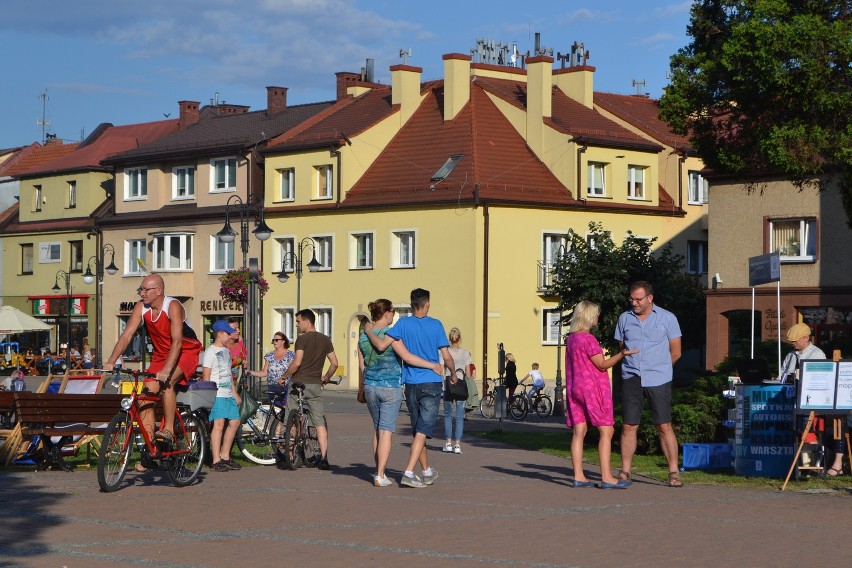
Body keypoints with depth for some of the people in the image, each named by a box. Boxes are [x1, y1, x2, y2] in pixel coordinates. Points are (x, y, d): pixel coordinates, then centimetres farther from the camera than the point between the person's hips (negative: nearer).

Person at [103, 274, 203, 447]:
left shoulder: (173, 306, -27)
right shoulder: (141, 307, -10)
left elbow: (177, 341, -35)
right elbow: (126, 335, -13)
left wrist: (166, 370, -46)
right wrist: (111, 361, -27)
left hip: (186, 352, -6)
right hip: (160, 354, 6)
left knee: (166, 383, -31)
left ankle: (169, 429, -21)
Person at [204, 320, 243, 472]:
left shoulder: (226, 351, 19)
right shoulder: (210, 352, -8)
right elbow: (206, 376, -12)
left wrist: (235, 393, 23)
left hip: (229, 395, 9)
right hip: (217, 395, -9)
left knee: (235, 422, 9)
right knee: (219, 424, -13)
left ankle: (225, 457, 19)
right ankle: (216, 461, -13)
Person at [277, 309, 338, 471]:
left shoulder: (302, 339, -9)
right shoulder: (325, 340, 8)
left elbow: (297, 362, -18)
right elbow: (334, 363, 8)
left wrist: (283, 377, -6)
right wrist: (326, 377, 24)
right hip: (315, 385, 4)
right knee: (320, 422, 4)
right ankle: (323, 458, -4)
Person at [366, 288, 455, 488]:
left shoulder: (403, 324, -3)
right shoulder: (436, 325, -5)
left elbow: (381, 345, -14)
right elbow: (447, 357, -3)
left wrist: (368, 331, 4)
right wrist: (453, 374, 15)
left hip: (411, 384, 3)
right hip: (432, 383, -3)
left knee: (417, 430, 16)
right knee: (422, 430, -6)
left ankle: (427, 471, 27)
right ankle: (408, 473, -18)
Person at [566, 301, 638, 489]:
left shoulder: (571, 338, 12)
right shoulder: (588, 339, -14)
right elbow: (602, 365, -13)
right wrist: (621, 354, -21)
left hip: (575, 388, 9)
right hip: (592, 388, -9)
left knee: (579, 431, 6)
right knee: (606, 431, -5)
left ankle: (578, 476, 3)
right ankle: (606, 477, -10)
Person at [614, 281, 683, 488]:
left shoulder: (667, 318, 2)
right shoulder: (625, 319, 11)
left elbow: (675, 352, 7)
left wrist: (657, 369, 11)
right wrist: (633, 365, 10)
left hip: (659, 379, -2)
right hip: (631, 378, 3)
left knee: (664, 426, -4)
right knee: (629, 426, 1)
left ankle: (673, 473, -1)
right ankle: (625, 472, 6)